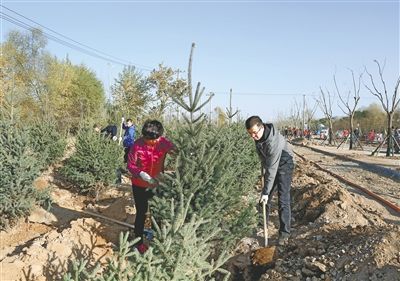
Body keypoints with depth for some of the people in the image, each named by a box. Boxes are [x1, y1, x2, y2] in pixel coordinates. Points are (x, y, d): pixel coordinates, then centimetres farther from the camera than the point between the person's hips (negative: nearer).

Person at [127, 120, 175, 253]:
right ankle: (139, 242, 27)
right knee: (141, 213, 9)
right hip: (140, 185, -2)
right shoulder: (138, 144, -20)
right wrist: (141, 174, -34)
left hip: (158, 184, 2)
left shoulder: (164, 142, -16)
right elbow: (130, 165, -16)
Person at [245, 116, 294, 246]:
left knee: (283, 199, -13)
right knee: (264, 198, 9)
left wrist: (266, 191, -34)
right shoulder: (258, 135, -15)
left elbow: (272, 169, -36)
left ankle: (284, 233, -6)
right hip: (269, 163, 7)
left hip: (283, 164, -7)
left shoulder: (273, 141, -38)